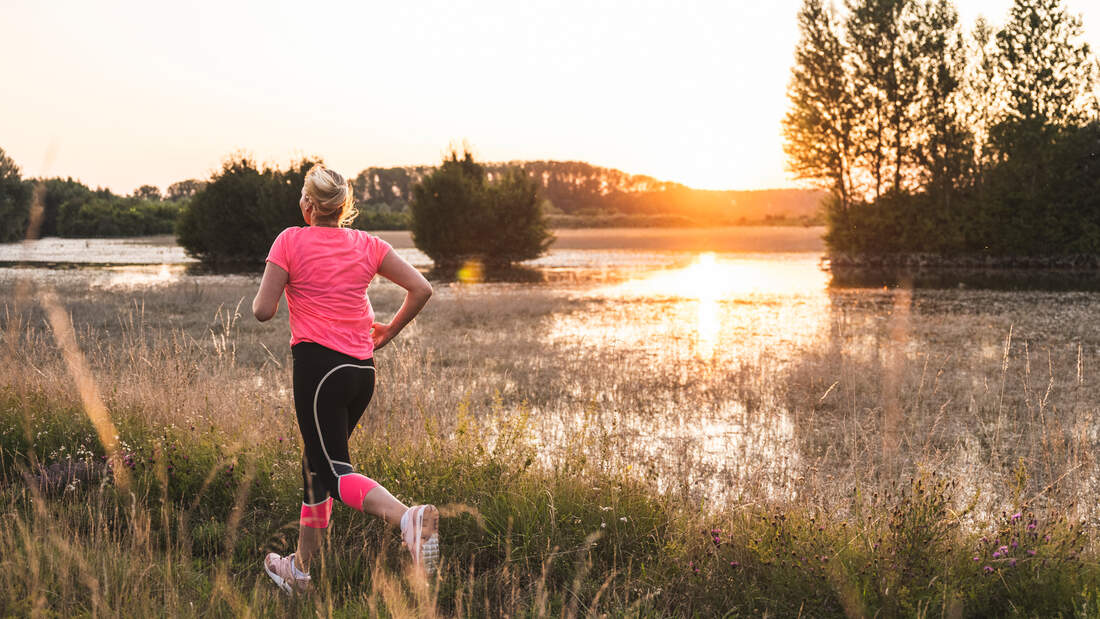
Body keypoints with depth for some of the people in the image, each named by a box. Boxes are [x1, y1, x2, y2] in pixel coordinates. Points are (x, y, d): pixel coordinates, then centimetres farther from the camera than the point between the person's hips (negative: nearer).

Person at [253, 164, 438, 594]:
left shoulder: (291, 241, -4)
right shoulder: (367, 245, 7)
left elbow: (263, 311, -6)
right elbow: (421, 289, 3)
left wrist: (264, 296, 17)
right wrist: (390, 330, 16)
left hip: (318, 365, -6)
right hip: (363, 371, 6)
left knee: (334, 474, -7)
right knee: (316, 464, 19)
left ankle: (409, 518, -36)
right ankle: (299, 569, 27)